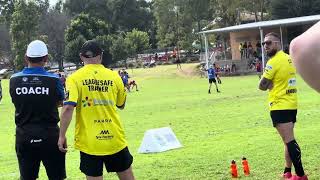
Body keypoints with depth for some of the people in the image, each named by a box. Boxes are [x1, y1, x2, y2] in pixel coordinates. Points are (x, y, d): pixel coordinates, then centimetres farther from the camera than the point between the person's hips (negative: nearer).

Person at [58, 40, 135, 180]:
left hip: (89, 143, -2)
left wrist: (62, 136, -10)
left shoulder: (75, 78, -5)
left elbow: (68, 108, -17)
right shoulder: (114, 76, 3)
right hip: (115, 140, 2)